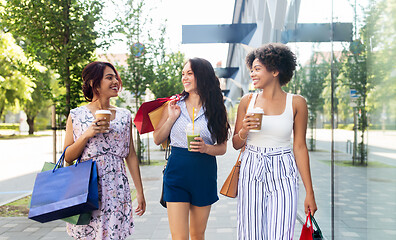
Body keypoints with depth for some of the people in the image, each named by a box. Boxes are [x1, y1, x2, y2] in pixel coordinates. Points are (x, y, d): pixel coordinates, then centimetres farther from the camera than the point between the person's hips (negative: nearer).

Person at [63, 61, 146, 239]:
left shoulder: (124, 116, 8)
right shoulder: (76, 116, 1)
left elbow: (131, 155, 10)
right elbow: (68, 157, 1)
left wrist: (139, 191, 9)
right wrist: (87, 134, -14)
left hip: (116, 189, 2)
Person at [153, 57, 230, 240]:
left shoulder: (215, 109, 0)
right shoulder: (175, 105, 3)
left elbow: (222, 147, 3)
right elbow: (157, 140, 5)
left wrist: (205, 148, -17)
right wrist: (171, 118, -8)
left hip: (204, 175, 1)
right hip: (177, 172, 0)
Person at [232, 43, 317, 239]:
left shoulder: (296, 103, 1)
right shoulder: (247, 101, 6)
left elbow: (300, 147, 2)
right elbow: (236, 144, 12)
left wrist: (309, 193, 1)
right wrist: (244, 131, -11)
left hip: (283, 174, -2)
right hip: (251, 172, 2)